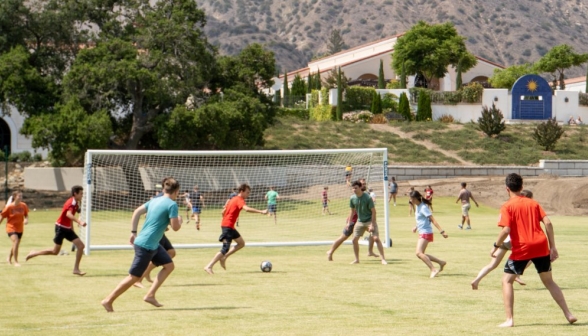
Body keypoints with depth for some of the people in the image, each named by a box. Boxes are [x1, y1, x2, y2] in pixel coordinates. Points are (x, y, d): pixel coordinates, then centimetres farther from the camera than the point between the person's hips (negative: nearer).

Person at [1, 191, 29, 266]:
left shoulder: (23, 206, -4)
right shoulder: (9, 207, -15)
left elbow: (26, 215, 8)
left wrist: (26, 219, -13)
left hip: (20, 228, 5)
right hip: (11, 228, -5)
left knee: (16, 244, 18)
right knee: (16, 241, -25)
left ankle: (9, 258, 46)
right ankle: (16, 261, -18)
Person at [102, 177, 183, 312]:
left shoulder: (154, 200, 11)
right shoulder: (172, 205, -14)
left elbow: (136, 212, 13)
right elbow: (175, 227, -14)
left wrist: (133, 232, 16)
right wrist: (179, 220, 8)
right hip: (146, 245, -9)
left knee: (169, 265, 13)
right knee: (134, 277, -3)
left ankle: (150, 295, 11)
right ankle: (108, 300, 4)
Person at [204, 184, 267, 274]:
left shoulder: (233, 199, 17)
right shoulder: (239, 200, -12)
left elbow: (223, 211, 22)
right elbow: (247, 209, -32)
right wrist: (261, 211, -33)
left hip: (225, 224, 10)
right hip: (228, 226, -10)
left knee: (241, 243, 16)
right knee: (225, 249, -12)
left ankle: (223, 258, 13)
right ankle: (209, 266, -13)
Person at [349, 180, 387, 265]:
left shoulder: (368, 198, -18)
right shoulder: (352, 198, -2)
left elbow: (373, 211, -15)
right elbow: (353, 211, 13)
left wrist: (372, 225, -20)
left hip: (370, 221, -5)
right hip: (360, 221, 5)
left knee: (376, 238, -16)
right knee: (354, 239, 1)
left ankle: (383, 258, -12)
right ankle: (357, 259, 14)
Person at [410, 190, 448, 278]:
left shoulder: (423, 207, -15)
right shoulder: (417, 206, 13)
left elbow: (433, 220, -21)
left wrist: (441, 231, -25)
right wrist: (416, 227, 16)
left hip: (426, 233, -10)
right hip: (421, 233, 10)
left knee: (419, 253, -22)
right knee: (420, 254, 9)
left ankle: (433, 270, -24)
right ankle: (441, 262, 16)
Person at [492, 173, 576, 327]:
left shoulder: (507, 206, -2)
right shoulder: (533, 203, 12)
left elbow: (506, 230, -14)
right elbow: (548, 223, 4)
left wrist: (496, 246, 0)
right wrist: (553, 247, 7)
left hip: (521, 248, -4)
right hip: (541, 246, 5)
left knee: (507, 281, 9)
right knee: (548, 281, 19)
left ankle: (509, 319, -1)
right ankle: (568, 314, 18)